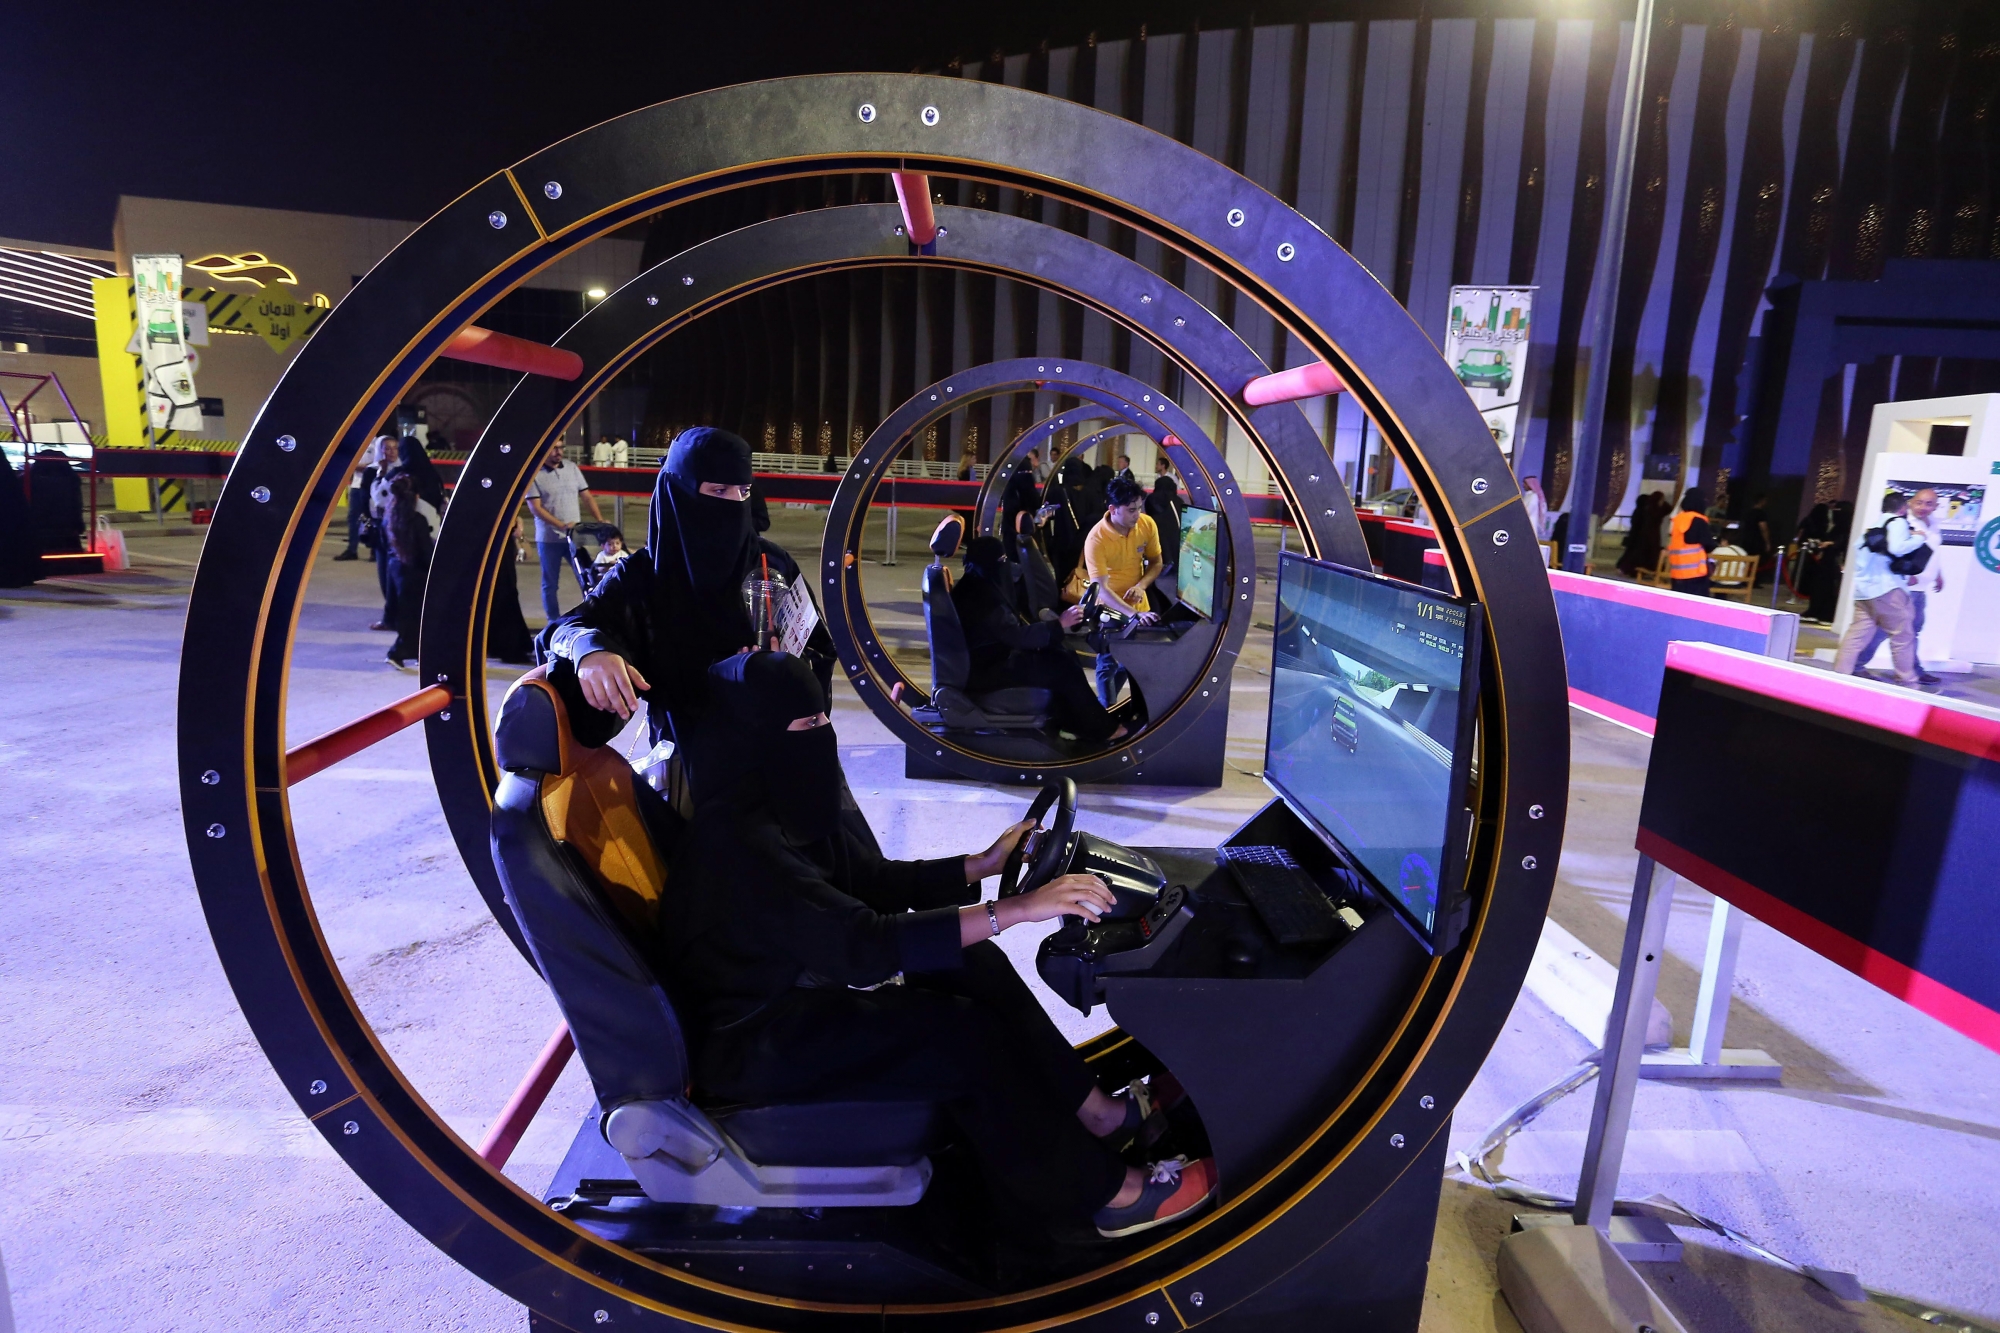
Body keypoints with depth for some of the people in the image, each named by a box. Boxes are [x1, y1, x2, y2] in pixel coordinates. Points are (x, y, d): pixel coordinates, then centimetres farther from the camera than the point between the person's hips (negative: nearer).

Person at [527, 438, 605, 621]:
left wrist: (600, 520, -6)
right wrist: (562, 526, -22)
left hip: (575, 537, 3)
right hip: (549, 539, -3)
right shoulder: (533, 474, -8)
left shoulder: (572, 468, 5)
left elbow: (587, 497, 9)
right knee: (550, 584, 8)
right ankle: (554, 621, 18)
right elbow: (535, 508, -13)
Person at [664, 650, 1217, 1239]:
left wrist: (983, 864, 0)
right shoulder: (734, 836, -29)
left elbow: (876, 882, 8)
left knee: (973, 963, -5)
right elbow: (860, 943, -35)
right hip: (749, 1040, -9)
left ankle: (1095, 1112, 3)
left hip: (796, 987, 9)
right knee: (966, 1034, -20)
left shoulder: (790, 806, -1)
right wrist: (1014, 909, -37)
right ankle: (1106, 1193, -7)